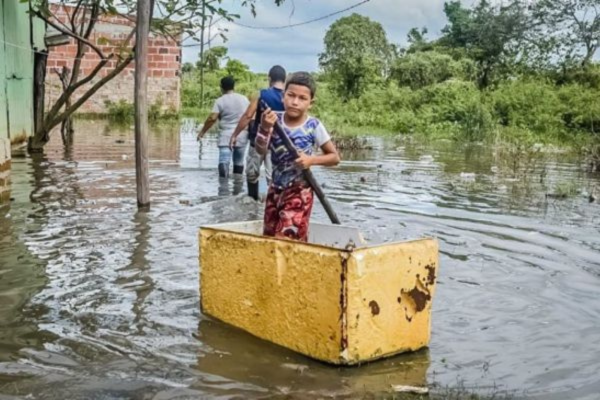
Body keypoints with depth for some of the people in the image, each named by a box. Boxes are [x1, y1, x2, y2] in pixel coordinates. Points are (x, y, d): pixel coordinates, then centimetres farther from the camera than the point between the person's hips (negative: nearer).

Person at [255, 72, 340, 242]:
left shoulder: (313, 126, -11)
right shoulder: (274, 119, -5)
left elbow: (335, 157, -3)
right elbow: (261, 150, -15)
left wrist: (312, 160, -21)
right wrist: (264, 128, -33)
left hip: (299, 191, -4)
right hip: (275, 189, 4)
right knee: (268, 238, 12)